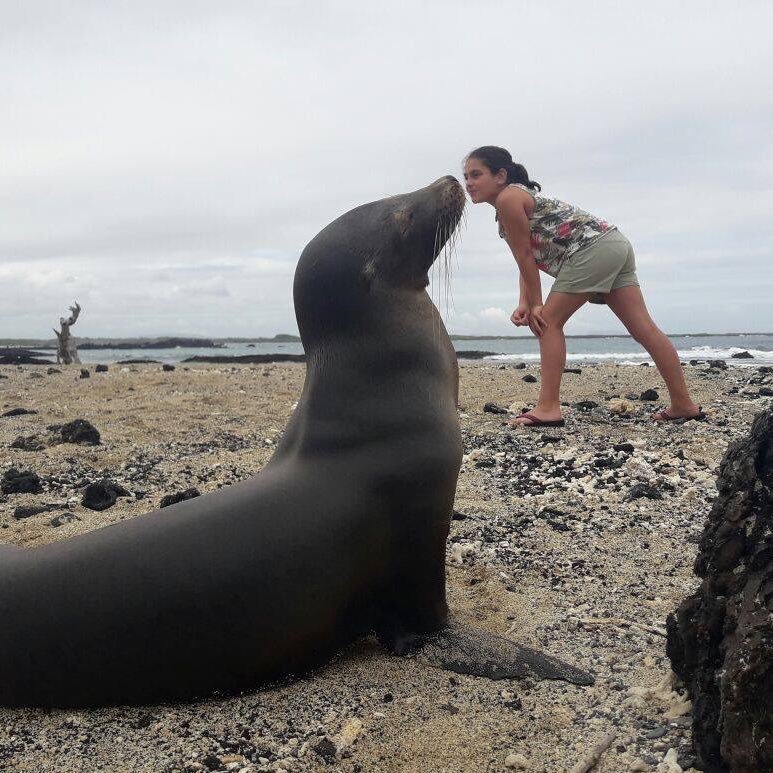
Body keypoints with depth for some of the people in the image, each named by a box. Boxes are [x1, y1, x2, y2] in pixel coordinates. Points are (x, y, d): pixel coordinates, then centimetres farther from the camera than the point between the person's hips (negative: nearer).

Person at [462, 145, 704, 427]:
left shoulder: (508, 198, -6)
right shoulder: (523, 196, 24)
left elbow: (525, 255, -6)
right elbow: (528, 259, 18)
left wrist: (535, 305, -1)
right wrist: (524, 304, 6)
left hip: (593, 248, -10)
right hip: (616, 244, 10)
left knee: (549, 321, -4)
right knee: (643, 327, 8)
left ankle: (548, 409, -6)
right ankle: (684, 404, 12)